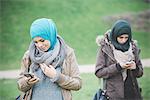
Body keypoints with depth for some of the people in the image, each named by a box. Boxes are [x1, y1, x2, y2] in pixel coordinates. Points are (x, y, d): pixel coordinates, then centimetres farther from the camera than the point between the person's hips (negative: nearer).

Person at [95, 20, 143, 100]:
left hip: (132, 93, 3)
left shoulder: (133, 47, 5)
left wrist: (135, 68, -12)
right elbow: (98, 72, -8)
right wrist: (118, 67, -18)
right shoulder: (105, 48, -5)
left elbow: (140, 72, 11)